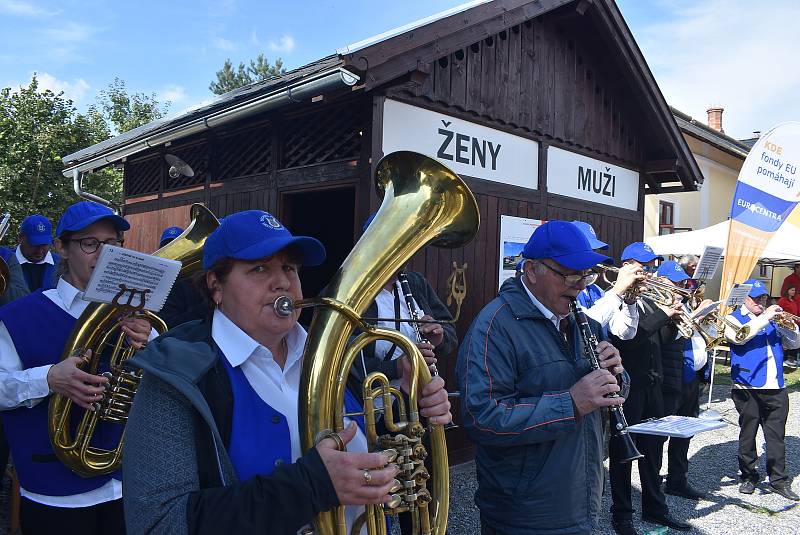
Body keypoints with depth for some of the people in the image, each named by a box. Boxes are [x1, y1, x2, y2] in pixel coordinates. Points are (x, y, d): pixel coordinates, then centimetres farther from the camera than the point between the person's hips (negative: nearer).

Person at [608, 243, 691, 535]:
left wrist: (673, 315, -2)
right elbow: (625, 339, -25)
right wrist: (663, 315, -21)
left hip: (652, 385, 8)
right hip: (626, 387, -8)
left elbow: (659, 340, 13)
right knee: (622, 451, 5)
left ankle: (654, 508, 33)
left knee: (653, 448, 17)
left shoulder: (650, 302, 15)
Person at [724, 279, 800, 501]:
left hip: (775, 388, 4)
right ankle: (749, 476, 18)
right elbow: (740, 336, -20)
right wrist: (764, 318, -20)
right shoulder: (735, 318, 2)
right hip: (748, 388, -4)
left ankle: (779, 480, 15)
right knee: (747, 435, 6)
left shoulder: (773, 319, 18)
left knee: (777, 436, 7)